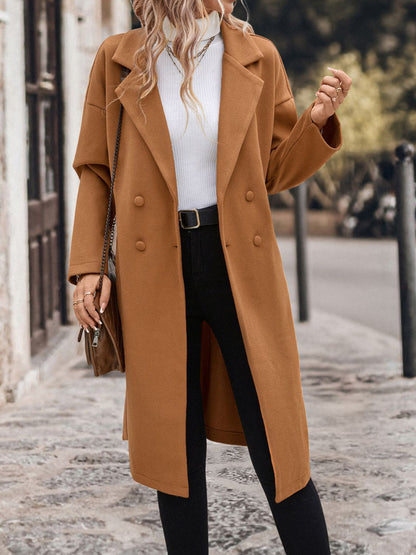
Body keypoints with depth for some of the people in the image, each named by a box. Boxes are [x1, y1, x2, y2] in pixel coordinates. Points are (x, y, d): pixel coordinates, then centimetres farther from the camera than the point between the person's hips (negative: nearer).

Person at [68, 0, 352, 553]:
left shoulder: (257, 57, 4)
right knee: (176, 450, 6)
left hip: (240, 265, 0)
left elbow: (277, 171, 9)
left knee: (277, 449, -1)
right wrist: (87, 266, 0)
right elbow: (95, 170, 8)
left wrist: (318, 118, -9)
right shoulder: (117, 59, 2)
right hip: (154, 272, 0)